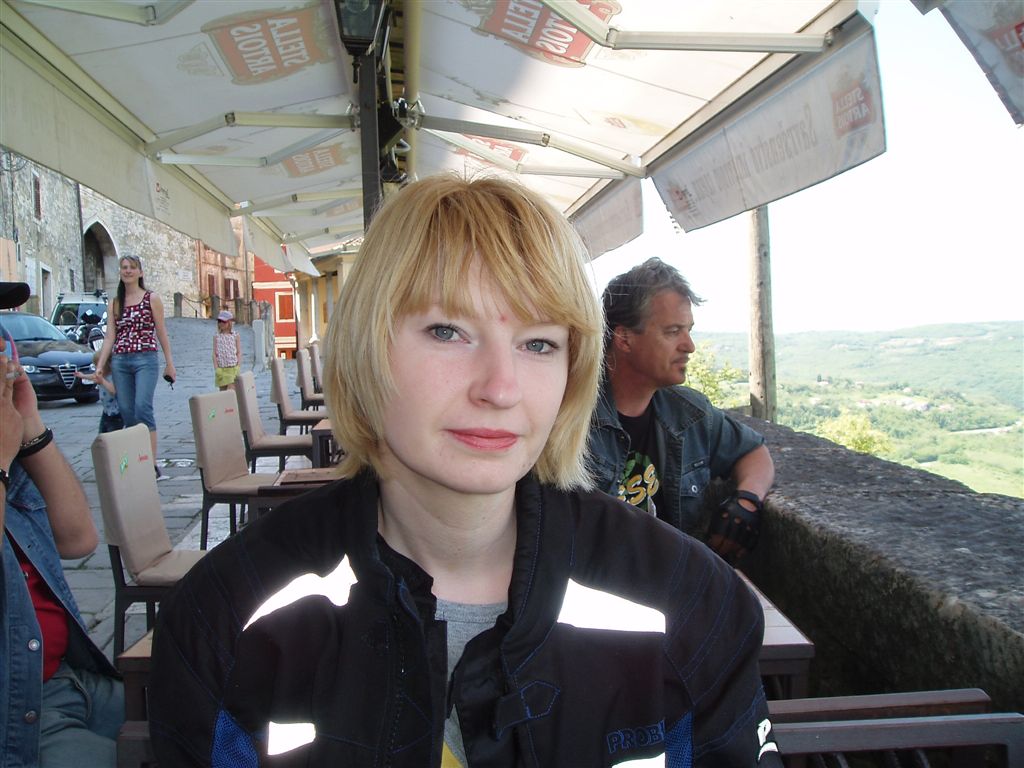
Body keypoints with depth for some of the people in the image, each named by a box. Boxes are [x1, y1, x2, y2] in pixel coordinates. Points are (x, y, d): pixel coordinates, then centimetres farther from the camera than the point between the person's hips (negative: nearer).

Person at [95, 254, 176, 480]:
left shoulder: (152, 299, 6)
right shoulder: (114, 303, 15)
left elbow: (161, 332, 6)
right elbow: (109, 337, 13)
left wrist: (169, 364, 5)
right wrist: (100, 366, 5)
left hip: (145, 359, -4)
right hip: (120, 362, 4)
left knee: (143, 407, -17)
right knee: (126, 412, 1)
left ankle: (152, 462, -17)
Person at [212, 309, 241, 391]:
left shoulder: (235, 335, 2)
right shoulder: (216, 336, 6)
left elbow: (239, 352, 3)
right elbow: (215, 354, 4)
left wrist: (237, 366, -8)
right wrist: (216, 368, -5)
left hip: (232, 368, -2)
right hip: (221, 369, 3)